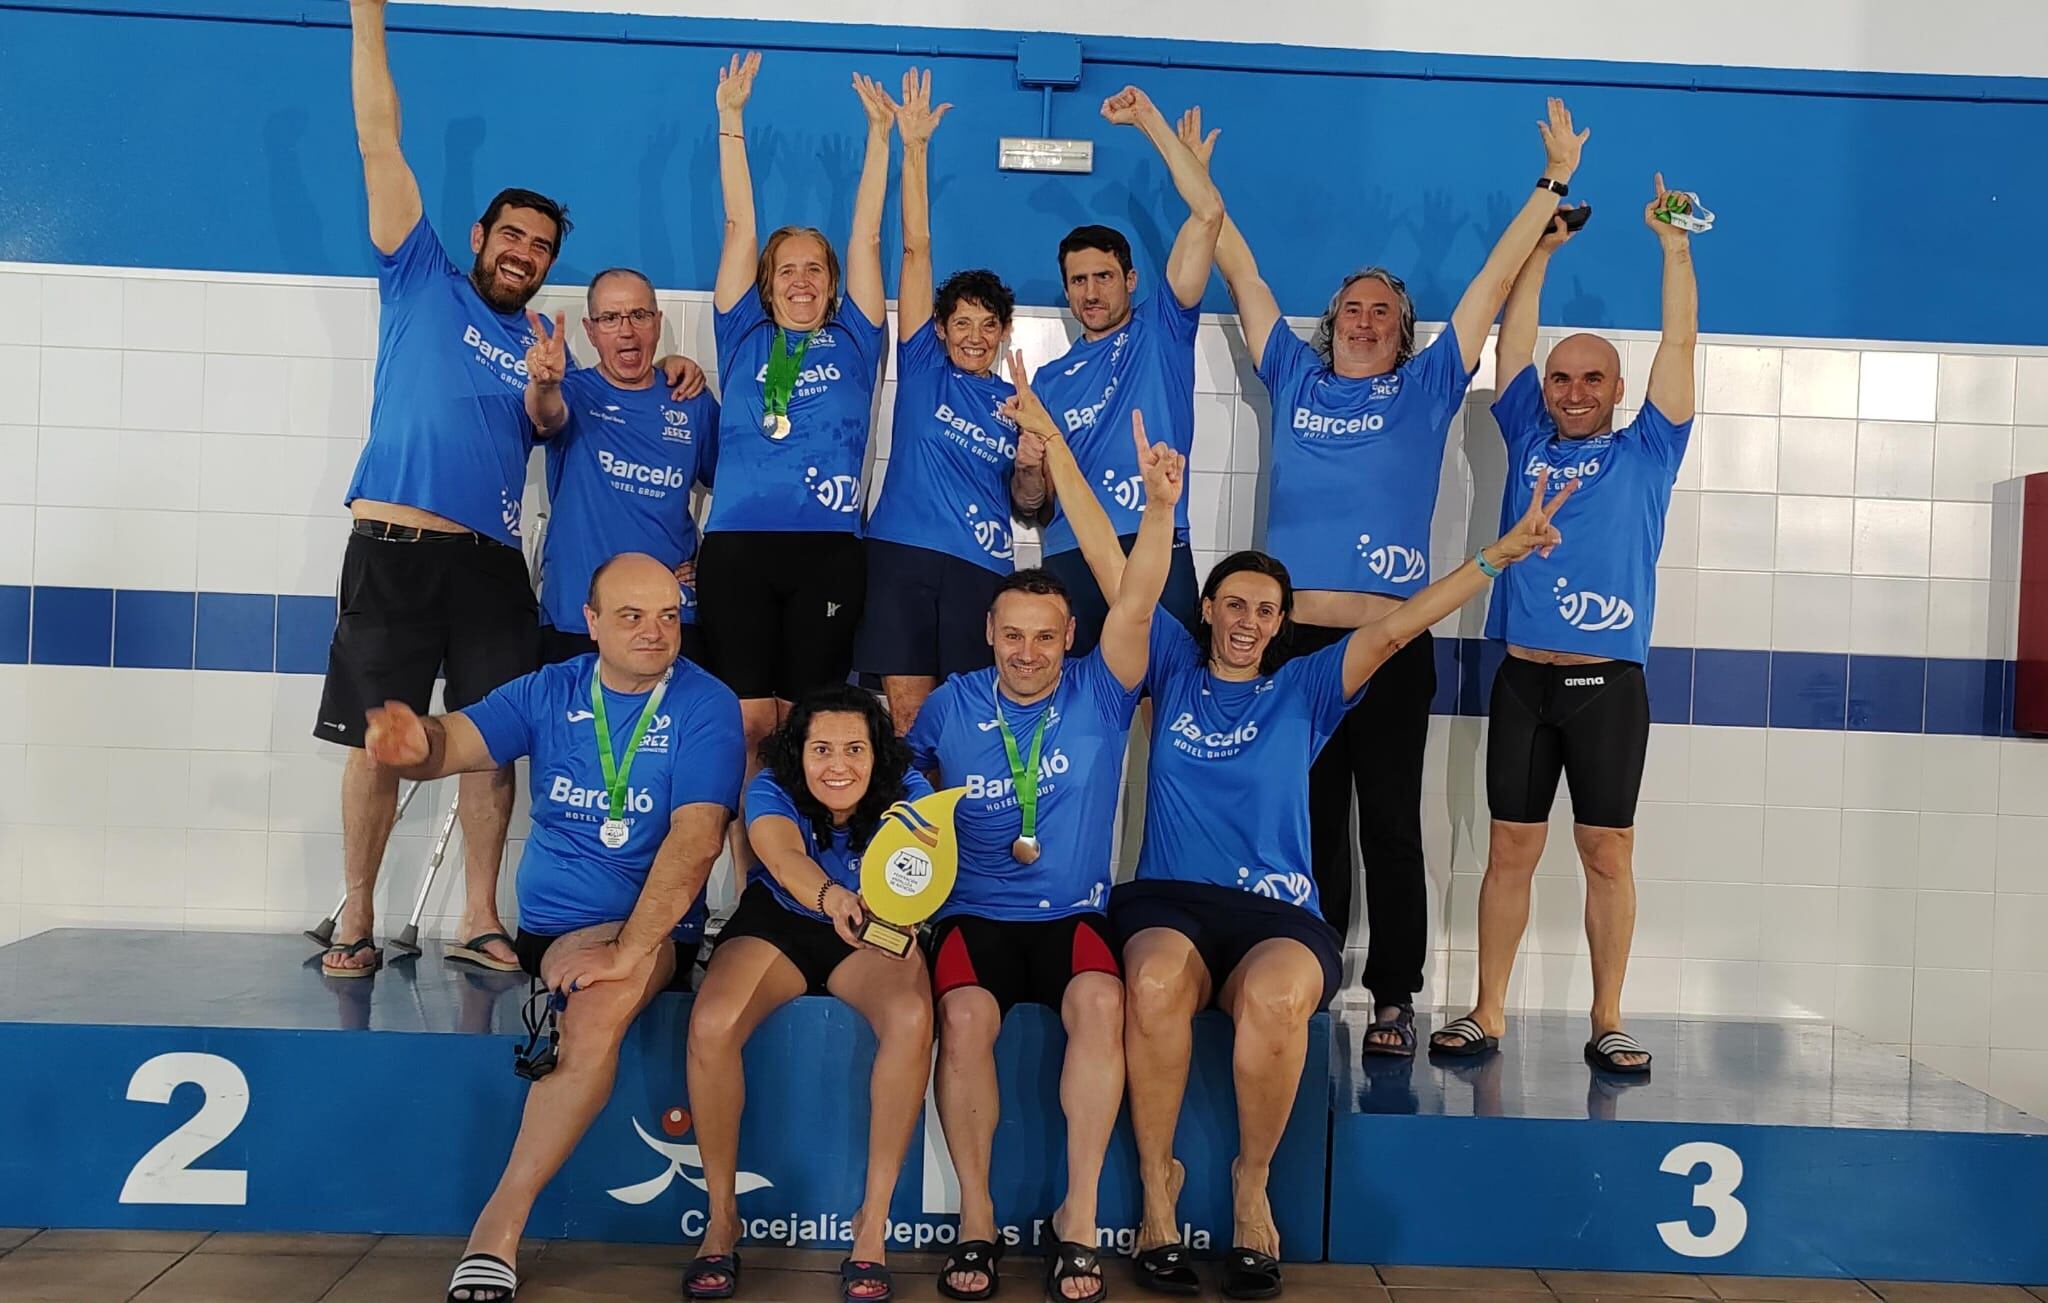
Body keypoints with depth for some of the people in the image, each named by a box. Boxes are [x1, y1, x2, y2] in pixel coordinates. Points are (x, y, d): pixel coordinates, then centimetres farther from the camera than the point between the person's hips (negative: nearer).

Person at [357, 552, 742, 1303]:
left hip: (653, 930, -5)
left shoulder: (705, 707, -6)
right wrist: (418, 743, -34)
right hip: (549, 924, 5)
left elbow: (695, 840, -17)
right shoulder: (548, 693, 5)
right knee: (600, 1004, -22)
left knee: (603, 1005, -29)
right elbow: (458, 742, -9)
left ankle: (500, 1221, -23)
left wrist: (629, 951, -27)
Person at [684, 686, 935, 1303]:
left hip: (872, 935, 0)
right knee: (711, 1024, -31)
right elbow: (784, 855, -40)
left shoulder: (905, 789, -14)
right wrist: (830, 896, -61)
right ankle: (721, 1217, -10)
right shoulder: (771, 791, -19)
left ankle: (873, 1222, -22)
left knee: (912, 1019, -34)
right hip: (777, 923, 0)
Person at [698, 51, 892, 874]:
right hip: (737, 549, 0)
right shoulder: (744, 338, 15)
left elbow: (868, 235, 12)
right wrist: (731, 118, 12)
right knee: (749, 723, -3)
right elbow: (739, 227, 12)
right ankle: (746, 885, 5)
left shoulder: (852, 342, 14)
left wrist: (880, 134, 10)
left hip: (828, 552, 0)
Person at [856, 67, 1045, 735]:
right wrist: (913, 147, 3)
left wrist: (1031, 466, -8)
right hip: (902, 553, -1)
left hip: (981, 567, 1)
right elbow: (916, 248, 5)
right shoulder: (923, 367, 8)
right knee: (907, 715, -2)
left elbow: (1026, 501, 14)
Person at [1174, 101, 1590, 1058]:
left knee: (1391, 828, 4)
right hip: (1294, 637, 2)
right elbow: (1241, 273, 19)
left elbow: (1494, 279, 11)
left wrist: (1553, 185, 11)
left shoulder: (1428, 388, 11)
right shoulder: (1294, 378, 15)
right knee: (1305, 825, 8)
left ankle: (1394, 997, 12)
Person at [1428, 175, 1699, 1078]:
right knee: (1511, 849, 5)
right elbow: (1512, 336, 12)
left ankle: (1607, 1022, 12)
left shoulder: (1646, 453, 8)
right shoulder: (1527, 440, 12)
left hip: (1609, 681, -1)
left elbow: (1679, 343, 4)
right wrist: (1541, 245, 11)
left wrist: (1674, 245, 3)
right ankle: (1488, 1014, 12)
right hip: (1524, 676, 1)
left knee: (1608, 852, 2)